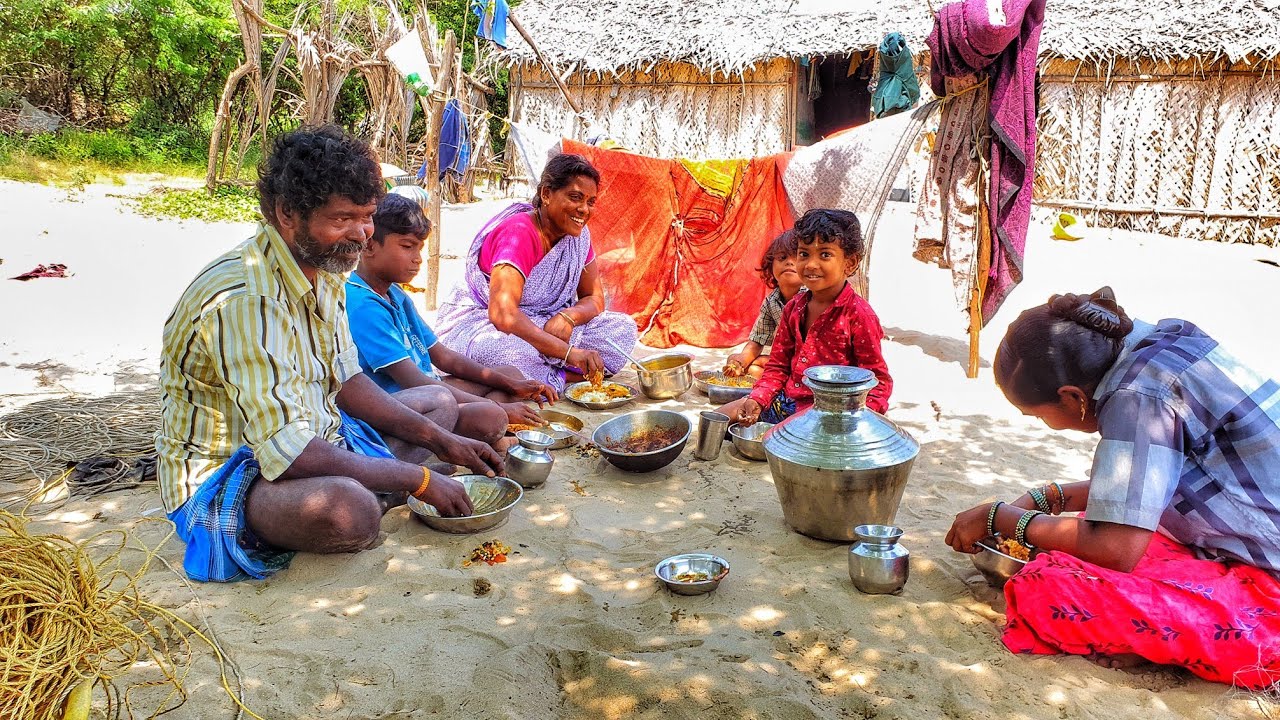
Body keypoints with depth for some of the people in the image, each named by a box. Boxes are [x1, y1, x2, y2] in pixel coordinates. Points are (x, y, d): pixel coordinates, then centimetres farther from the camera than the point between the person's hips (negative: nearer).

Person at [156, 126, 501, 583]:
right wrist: (420, 480, -27)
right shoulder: (245, 300, -30)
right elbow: (288, 451, -35)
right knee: (348, 508, -41)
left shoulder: (323, 268, -1)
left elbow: (345, 380, 8)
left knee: (439, 403, 18)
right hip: (225, 472, -9)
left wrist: (441, 441, 0)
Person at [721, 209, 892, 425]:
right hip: (786, 403, 7)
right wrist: (757, 399, -6)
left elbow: (878, 382, -11)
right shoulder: (794, 307, 7)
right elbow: (778, 365, 11)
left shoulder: (859, 315, -13)